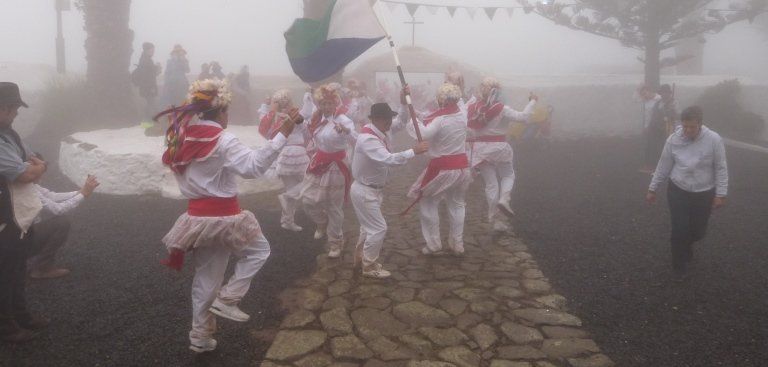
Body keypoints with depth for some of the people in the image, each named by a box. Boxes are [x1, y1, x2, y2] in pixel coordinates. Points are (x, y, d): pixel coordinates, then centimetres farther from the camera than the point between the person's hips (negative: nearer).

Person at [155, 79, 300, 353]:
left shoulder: (183, 139, 5)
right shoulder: (222, 141, -17)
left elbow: (186, 176, 15)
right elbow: (254, 166, -29)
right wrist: (282, 134, -32)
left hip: (197, 216, 7)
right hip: (222, 217, -7)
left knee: (205, 279, 18)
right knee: (259, 249, 18)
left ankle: (200, 336, 28)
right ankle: (227, 298, 6)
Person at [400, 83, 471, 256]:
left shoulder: (439, 119, -19)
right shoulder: (463, 115, -1)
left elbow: (422, 134, -32)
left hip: (443, 168, -6)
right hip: (462, 166, 6)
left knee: (428, 203, 12)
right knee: (457, 204, 19)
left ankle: (433, 243, 14)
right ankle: (457, 244, 24)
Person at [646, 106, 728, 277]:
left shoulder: (714, 140, -15)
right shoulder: (673, 139, -10)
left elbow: (721, 169, -8)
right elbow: (663, 166, 0)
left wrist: (720, 194, -10)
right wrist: (653, 188, 3)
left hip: (704, 194, 0)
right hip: (678, 191, 0)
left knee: (698, 231, 11)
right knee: (680, 229, -2)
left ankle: (686, 244, 47)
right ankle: (679, 263, 21)